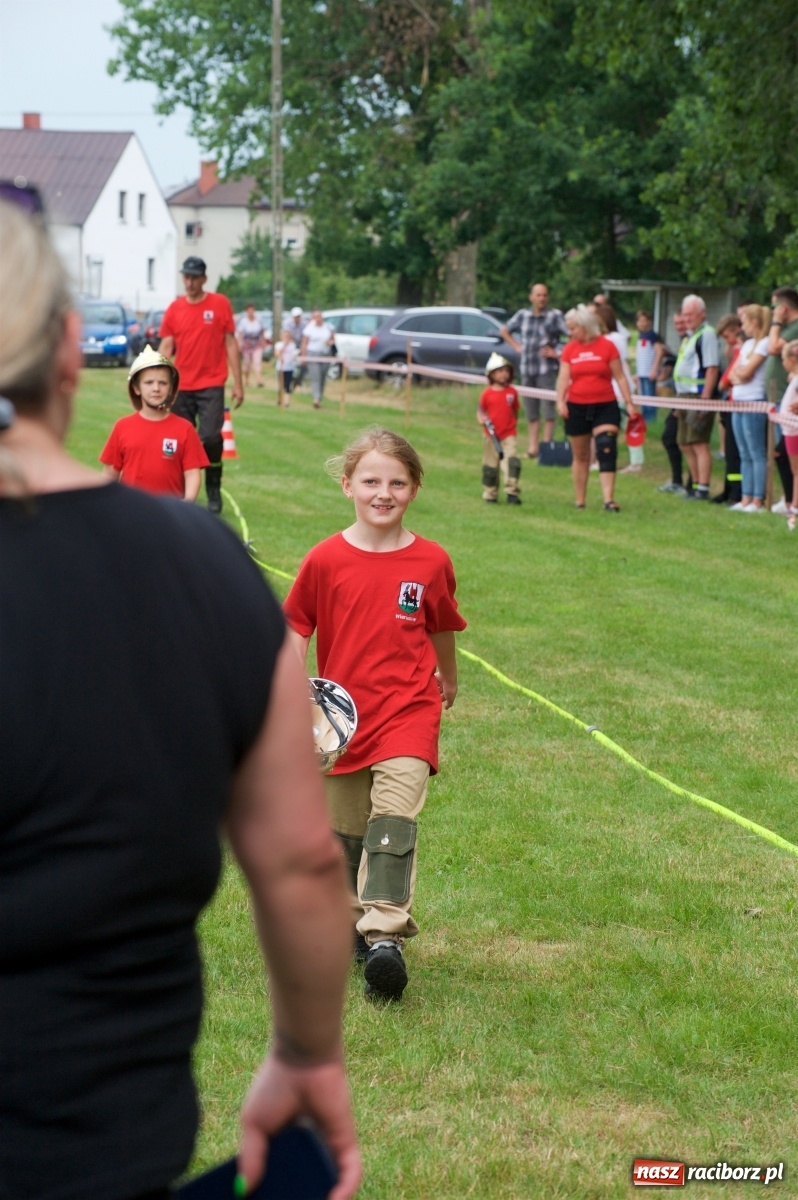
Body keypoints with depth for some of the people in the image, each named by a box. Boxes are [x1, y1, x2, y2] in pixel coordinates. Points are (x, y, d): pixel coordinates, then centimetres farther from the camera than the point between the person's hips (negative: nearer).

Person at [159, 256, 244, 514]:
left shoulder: (220, 304, 0)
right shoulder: (175, 308, 6)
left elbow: (231, 344, 2)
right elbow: (166, 347, 7)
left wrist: (238, 383, -1)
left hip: (211, 385, -3)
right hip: (181, 386, 3)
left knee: (210, 437, -13)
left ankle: (214, 491, 3)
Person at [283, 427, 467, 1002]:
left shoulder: (432, 562, -1)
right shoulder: (326, 560, -3)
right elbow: (298, 630, 3)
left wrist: (449, 680, 31)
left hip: (408, 712, -1)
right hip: (345, 716, 2)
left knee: (394, 816, -18)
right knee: (347, 830, 12)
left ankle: (385, 935, -24)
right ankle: (353, 922, 31)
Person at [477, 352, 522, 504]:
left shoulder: (512, 392, 1)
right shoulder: (487, 393, -3)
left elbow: (515, 411, 11)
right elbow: (480, 410, 3)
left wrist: (514, 425, 7)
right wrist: (482, 419, -17)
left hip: (509, 435, 0)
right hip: (491, 435, 0)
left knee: (512, 461, -16)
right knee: (490, 466, 9)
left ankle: (512, 493, -12)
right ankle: (490, 494, 22)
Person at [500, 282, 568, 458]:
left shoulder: (555, 315, -4)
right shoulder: (522, 315, 9)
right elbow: (504, 331, 25)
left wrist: (557, 352, -8)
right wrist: (517, 346, 14)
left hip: (547, 369, -5)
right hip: (527, 369, 5)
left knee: (548, 411, -7)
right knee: (531, 411, 8)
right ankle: (533, 446, 12)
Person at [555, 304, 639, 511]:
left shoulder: (607, 346, -3)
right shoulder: (570, 349, 4)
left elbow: (620, 377, -1)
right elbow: (563, 377, -1)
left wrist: (629, 403, -5)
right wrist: (560, 401, -17)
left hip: (605, 407, -3)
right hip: (577, 408, 3)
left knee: (607, 450, -15)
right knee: (580, 456, 11)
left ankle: (609, 500, -18)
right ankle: (580, 501, 21)